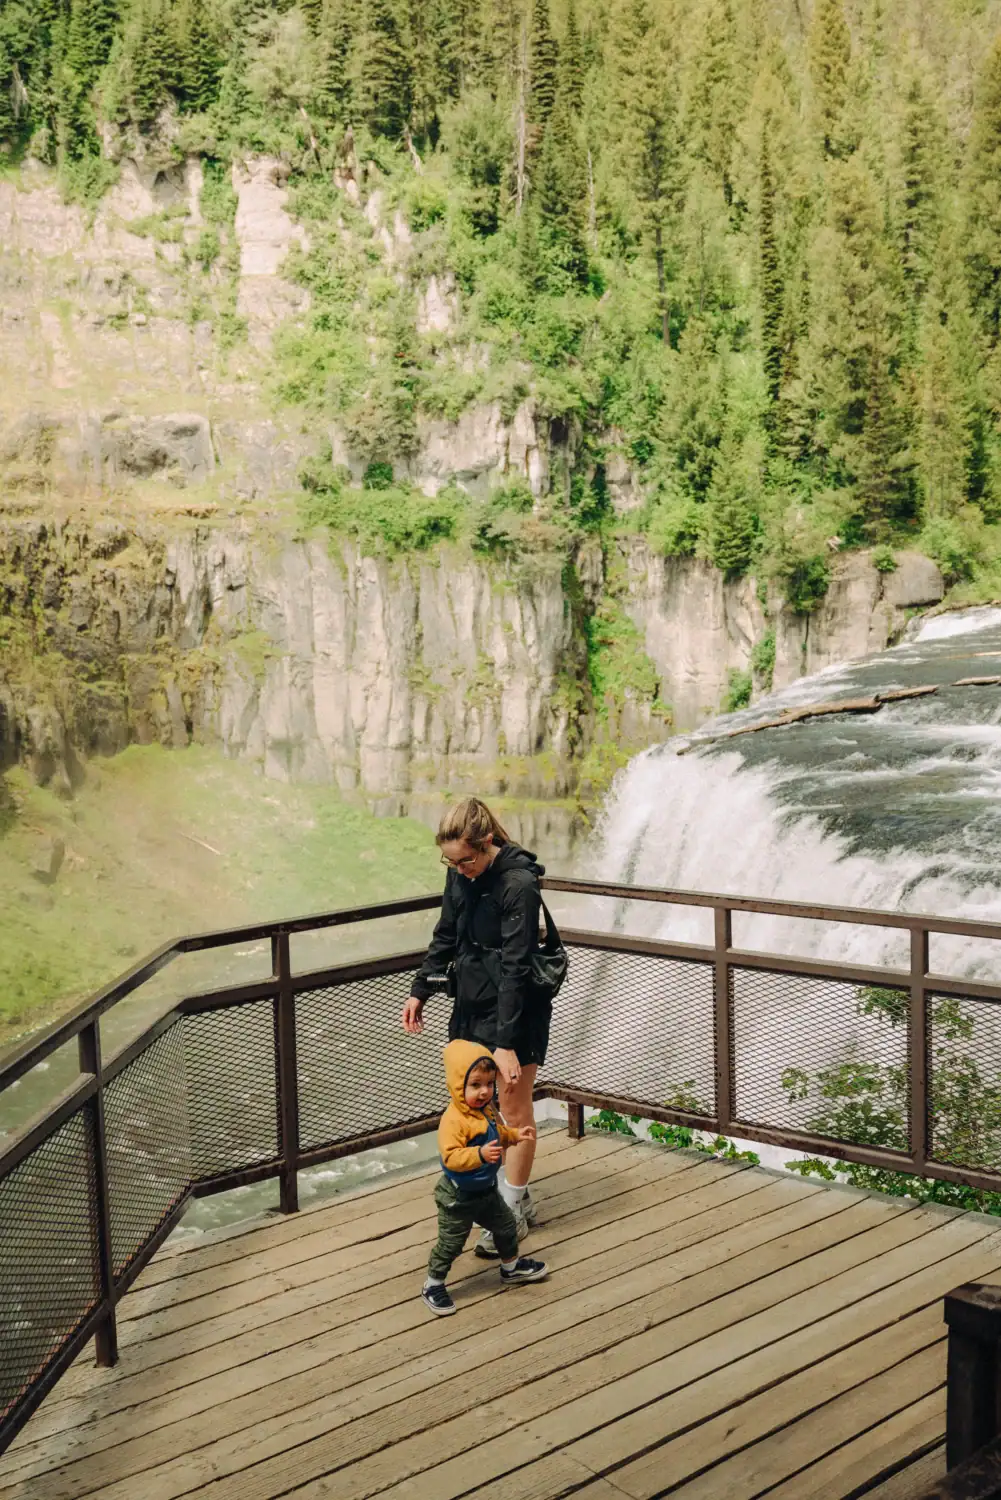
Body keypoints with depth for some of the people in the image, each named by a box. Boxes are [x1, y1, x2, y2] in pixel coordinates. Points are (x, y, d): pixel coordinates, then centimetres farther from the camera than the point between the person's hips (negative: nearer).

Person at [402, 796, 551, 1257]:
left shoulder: (518, 883, -25)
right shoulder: (460, 876, -3)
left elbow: (516, 968, -26)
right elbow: (445, 937, 13)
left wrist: (506, 1043, -26)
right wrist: (420, 991, 10)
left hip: (516, 1012, -8)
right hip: (472, 1006, 8)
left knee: (514, 1111, 5)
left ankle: (511, 1213, 18)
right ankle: (516, 1196, 31)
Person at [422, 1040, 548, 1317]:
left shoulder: (486, 1110, -3)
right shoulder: (453, 1120, -32)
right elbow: (451, 1157, -39)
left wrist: (514, 1135, 3)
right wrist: (480, 1154, -50)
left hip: (486, 1190, 9)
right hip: (458, 1197, -9)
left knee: (506, 1226, 24)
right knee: (450, 1243, 5)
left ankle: (511, 1267, 48)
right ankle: (433, 1286, 24)